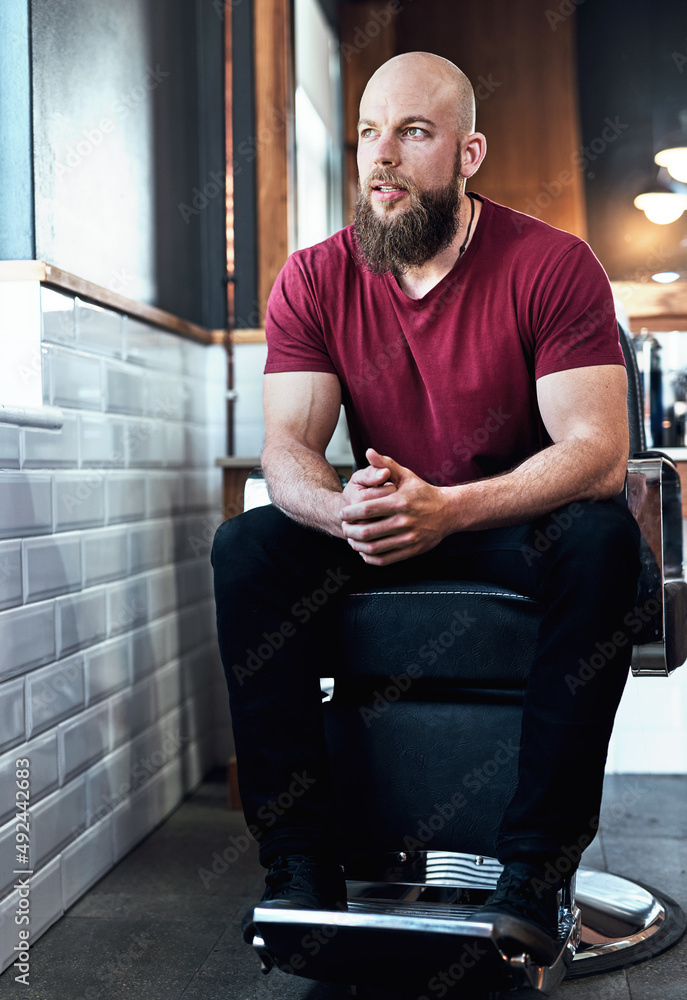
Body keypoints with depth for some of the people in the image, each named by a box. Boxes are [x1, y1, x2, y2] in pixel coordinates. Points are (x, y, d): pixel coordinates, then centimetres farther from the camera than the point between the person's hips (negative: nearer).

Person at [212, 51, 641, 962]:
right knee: (245, 547, -21)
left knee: (604, 539, -34)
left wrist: (448, 508, -37)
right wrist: (342, 509, -34)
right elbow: (287, 448, -8)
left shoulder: (552, 266, -12)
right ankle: (301, 863, -18)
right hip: (377, 539, 3)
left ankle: (532, 870, -26)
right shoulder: (313, 281, -2)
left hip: (522, 525, -2)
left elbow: (599, 451, -20)